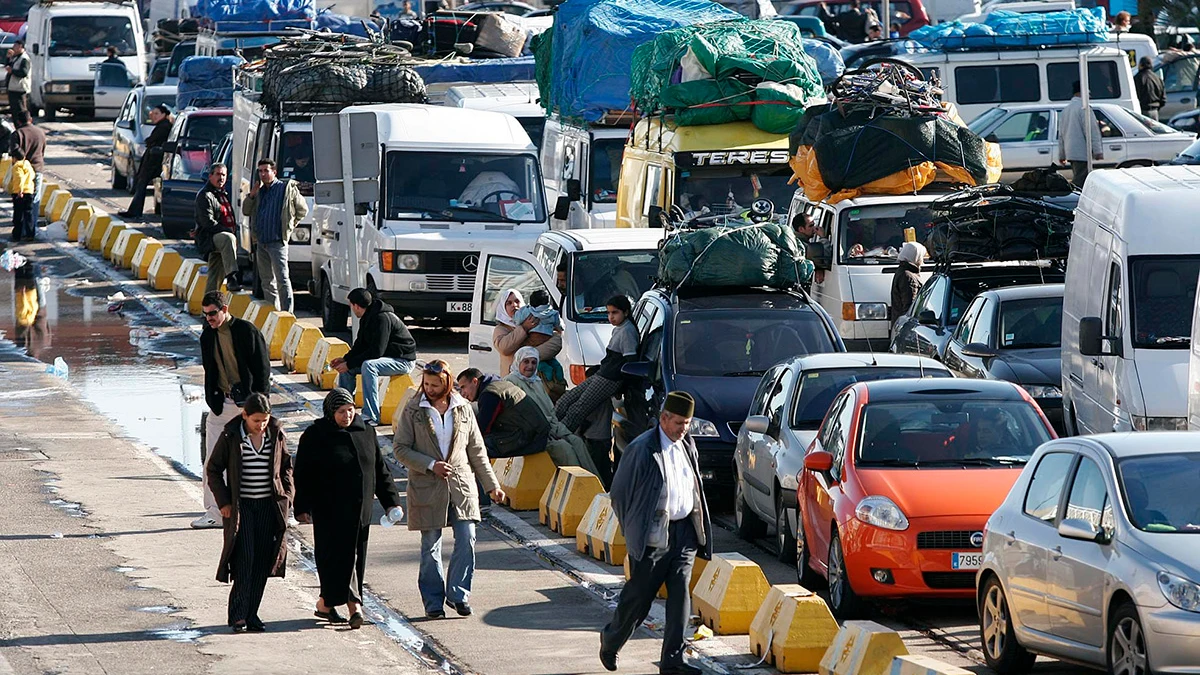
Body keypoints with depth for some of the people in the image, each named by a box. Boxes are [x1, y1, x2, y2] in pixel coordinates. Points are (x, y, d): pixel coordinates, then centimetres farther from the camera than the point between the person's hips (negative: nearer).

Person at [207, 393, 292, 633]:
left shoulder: (276, 434, 2)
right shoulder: (231, 436, -6)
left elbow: (286, 466, 16)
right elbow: (213, 469, 2)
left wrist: (286, 496, 6)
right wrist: (223, 502, -3)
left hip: (269, 506, 3)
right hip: (240, 507, -3)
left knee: (262, 563, 3)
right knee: (244, 559, -11)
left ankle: (251, 614, 11)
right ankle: (238, 615, -6)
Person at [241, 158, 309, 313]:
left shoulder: (287, 188, -2)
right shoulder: (259, 190, 15)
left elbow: (302, 210, 4)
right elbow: (246, 211, 17)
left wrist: (289, 225, 3)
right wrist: (252, 195, 2)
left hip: (277, 241, -7)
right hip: (261, 242, 7)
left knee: (282, 279, -12)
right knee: (267, 281, 10)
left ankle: (287, 313, -15)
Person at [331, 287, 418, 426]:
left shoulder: (382, 318, -24)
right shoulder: (366, 318, 7)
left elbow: (376, 351, -28)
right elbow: (360, 346, 14)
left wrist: (350, 364, -23)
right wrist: (345, 359, -3)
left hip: (403, 360, -10)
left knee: (368, 366, -35)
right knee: (345, 367, 3)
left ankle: (371, 417, -36)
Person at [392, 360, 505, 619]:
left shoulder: (463, 409, 6)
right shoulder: (413, 410, -1)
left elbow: (476, 449, 12)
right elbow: (400, 448, -2)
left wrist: (491, 485, 11)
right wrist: (430, 465, -14)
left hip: (461, 483, 2)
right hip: (427, 488, -2)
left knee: (466, 539, -7)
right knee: (431, 546, 2)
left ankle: (458, 594, 5)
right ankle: (433, 601, 10)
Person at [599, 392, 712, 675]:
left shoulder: (687, 445, 9)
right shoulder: (641, 449, -11)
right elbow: (619, 492, -4)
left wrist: (698, 528, 15)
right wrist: (633, 529, 0)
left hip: (685, 534, 5)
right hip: (654, 535, -5)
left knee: (681, 596, -3)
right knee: (638, 597, 4)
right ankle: (610, 641, 29)